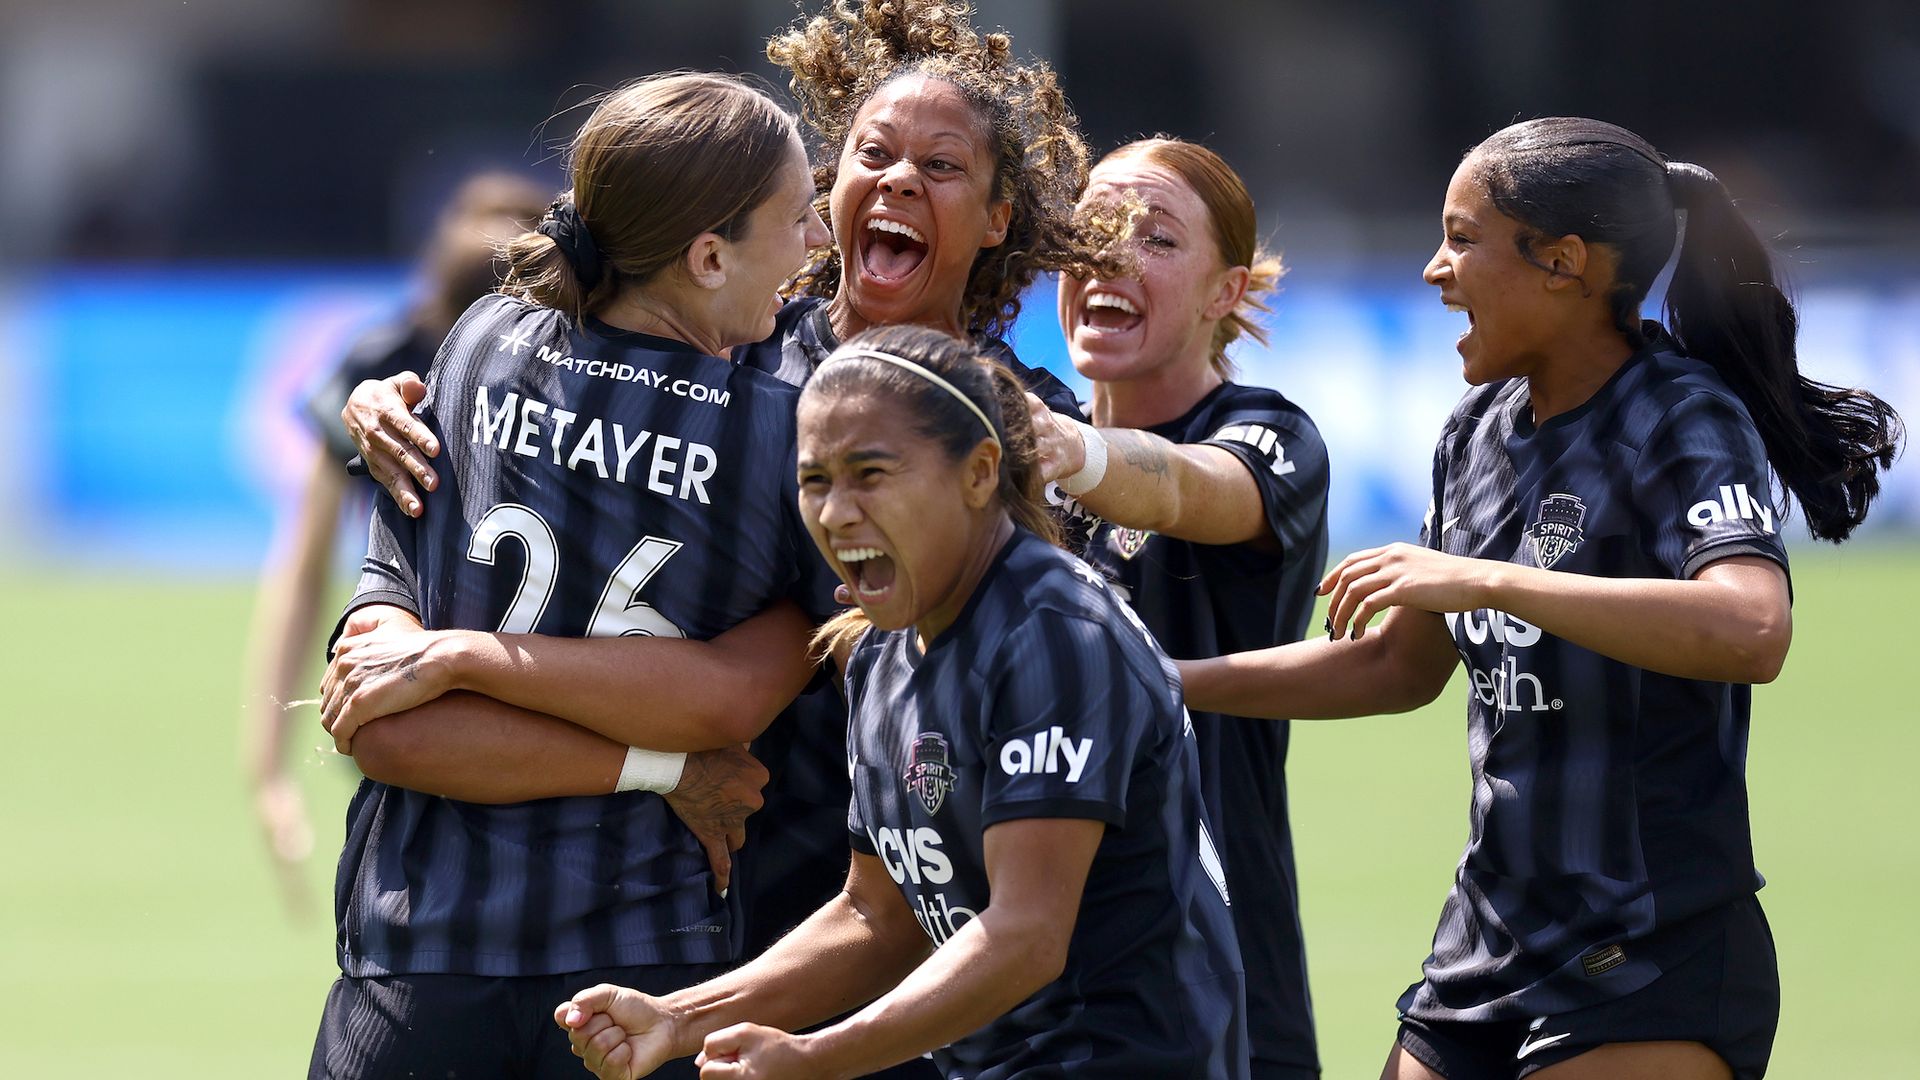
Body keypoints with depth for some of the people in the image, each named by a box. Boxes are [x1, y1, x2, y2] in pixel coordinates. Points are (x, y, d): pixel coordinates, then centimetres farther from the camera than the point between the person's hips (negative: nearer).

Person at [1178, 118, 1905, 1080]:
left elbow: (1752, 632, -32)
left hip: (1654, 966, -8)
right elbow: (1402, 667, 24)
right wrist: (1170, 681, 16)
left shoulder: (1684, 420, -13)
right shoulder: (1479, 428, 12)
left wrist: (1479, 580, -32)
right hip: (1485, 954, 8)